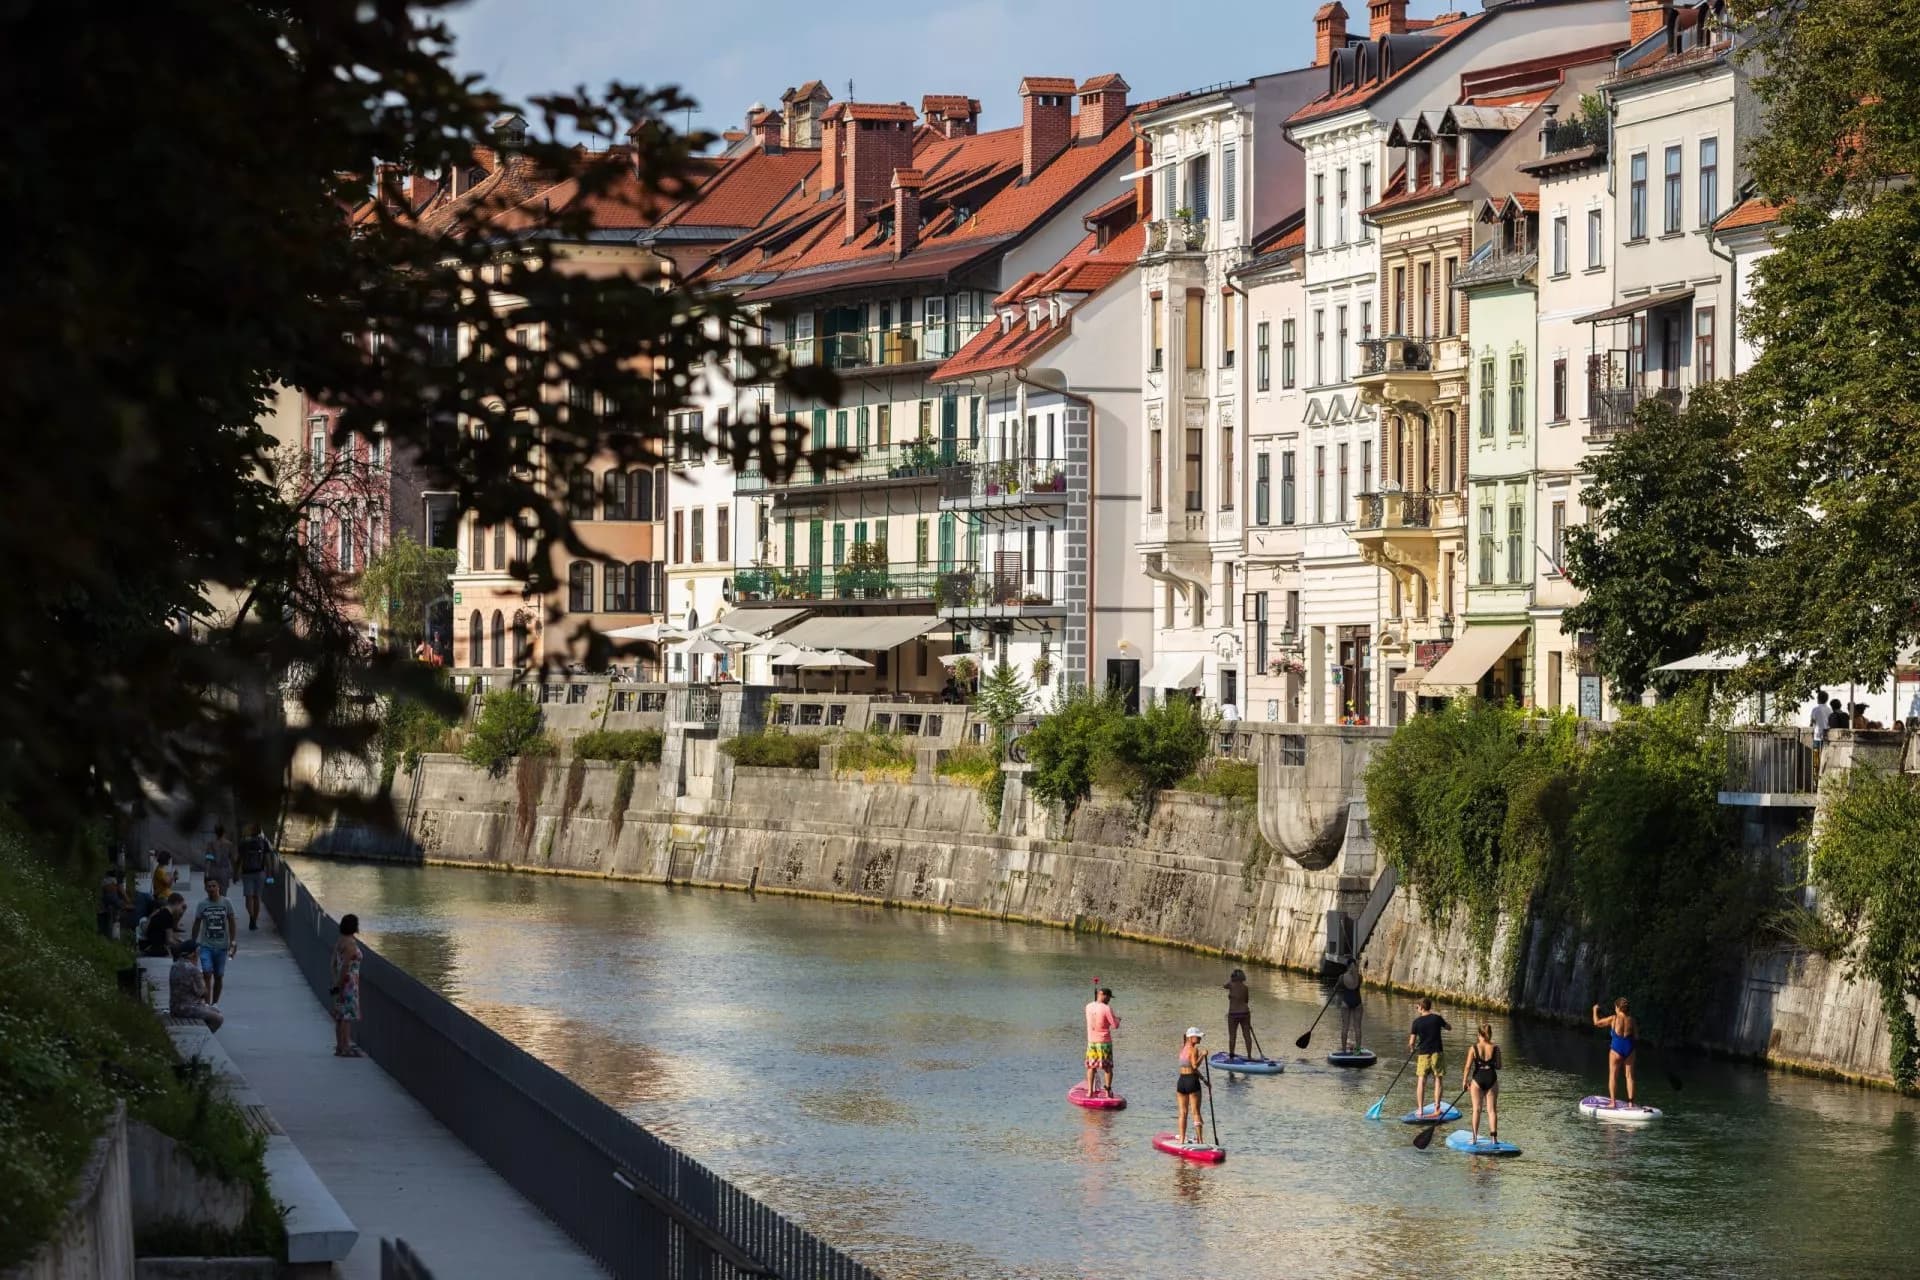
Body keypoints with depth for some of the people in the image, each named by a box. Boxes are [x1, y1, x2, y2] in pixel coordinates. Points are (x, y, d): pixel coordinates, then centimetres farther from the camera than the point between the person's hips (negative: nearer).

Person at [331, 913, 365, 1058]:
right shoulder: (351, 944, -17)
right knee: (348, 1015, -7)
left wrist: (336, 983, 16)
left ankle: (340, 1047, 15)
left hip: (341, 982, 9)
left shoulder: (340, 942, 10)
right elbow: (345, 966, -21)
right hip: (349, 982, -9)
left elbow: (334, 963, 14)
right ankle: (346, 1048, -8)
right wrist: (340, 986, -18)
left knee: (340, 1015, 11)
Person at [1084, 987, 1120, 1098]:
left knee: (1091, 1066, 13)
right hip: (1104, 1042, -5)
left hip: (1091, 1041, 5)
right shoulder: (1107, 1008, -18)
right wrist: (1117, 1019, 8)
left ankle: (1090, 1091, 11)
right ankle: (1108, 1091, 7)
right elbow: (1115, 1025, -15)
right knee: (1108, 1067, 7)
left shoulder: (1089, 1007, 1)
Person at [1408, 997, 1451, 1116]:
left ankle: (1420, 1108, 5)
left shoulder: (1417, 1022, -6)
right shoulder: (1437, 1018, -5)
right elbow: (1449, 1027, 13)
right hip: (1437, 1053, 1)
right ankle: (1437, 1107, 7)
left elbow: (1412, 1041, -3)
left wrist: (1412, 1049, 19)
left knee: (1421, 1081, 6)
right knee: (1437, 1079, 8)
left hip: (1423, 1054, -1)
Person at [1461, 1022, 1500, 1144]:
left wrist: (1464, 1081, 2)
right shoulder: (1495, 1048, -6)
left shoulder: (1474, 1048, -10)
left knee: (1476, 1109, 9)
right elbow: (1498, 1066, -1)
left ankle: (1475, 1137, 10)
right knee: (1492, 1110, 8)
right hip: (1491, 1079, 1)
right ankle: (1494, 1137, 5)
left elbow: (1468, 1066, -9)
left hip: (1478, 1079, -1)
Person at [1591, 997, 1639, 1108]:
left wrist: (1595, 1010, 18)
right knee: (1629, 1076, 9)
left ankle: (1613, 1102, 2)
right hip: (1629, 1049, 3)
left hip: (1616, 1049, -3)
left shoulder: (1613, 1019, -9)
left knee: (1613, 1076, 5)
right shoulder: (1631, 1020, 0)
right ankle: (1630, 1102, 8)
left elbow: (1597, 1022, 1)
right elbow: (1636, 1036, 6)